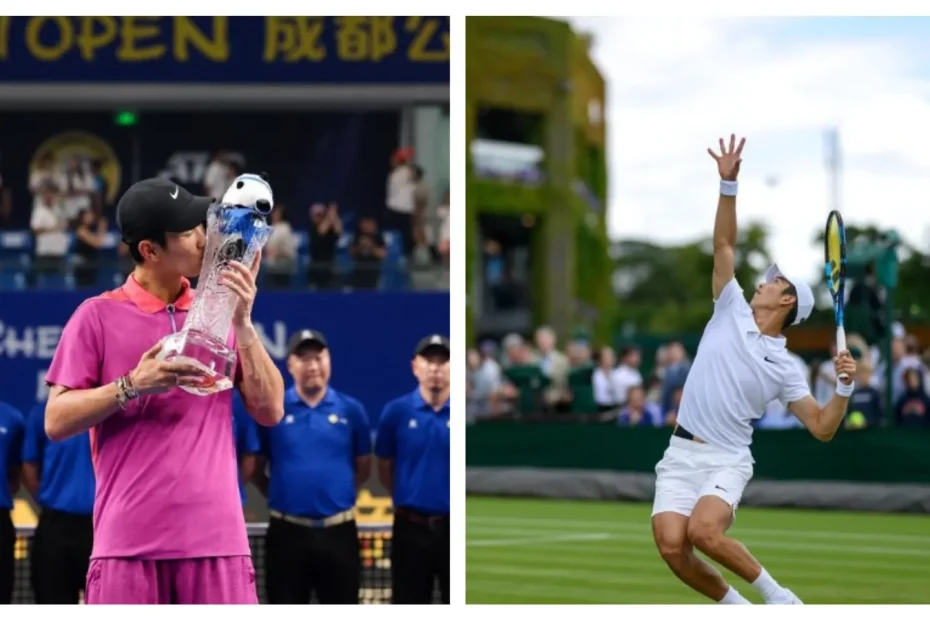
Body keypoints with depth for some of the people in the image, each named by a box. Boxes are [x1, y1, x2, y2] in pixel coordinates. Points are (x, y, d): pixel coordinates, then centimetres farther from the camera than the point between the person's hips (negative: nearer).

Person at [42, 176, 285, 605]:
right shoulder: (98, 316, 2)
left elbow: (270, 411, 5)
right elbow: (56, 421, -1)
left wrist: (242, 323, -5)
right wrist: (132, 385, -14)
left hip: (217, 538, 3)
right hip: (129, 541, -2)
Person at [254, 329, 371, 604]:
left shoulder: (351, 410, 4)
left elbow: (363, 468, 13)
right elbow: (254, 468, 6)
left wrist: (338, 493, 6)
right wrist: (281, 496, 2)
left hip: (338, 531, 1)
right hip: (287, 532, -1)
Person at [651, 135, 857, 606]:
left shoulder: (783, 366, 4)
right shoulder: (732, 312, 10)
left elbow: (822, 429, 1)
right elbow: (724, 244, 5)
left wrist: (845, 386, -16)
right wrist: (729, 183, -4)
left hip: (726, 461, -3)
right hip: (680, 455, 3)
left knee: (704, 531, -31)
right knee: (671, 545, -18)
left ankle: (775, 595, -8)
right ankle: (737, 608, 7)